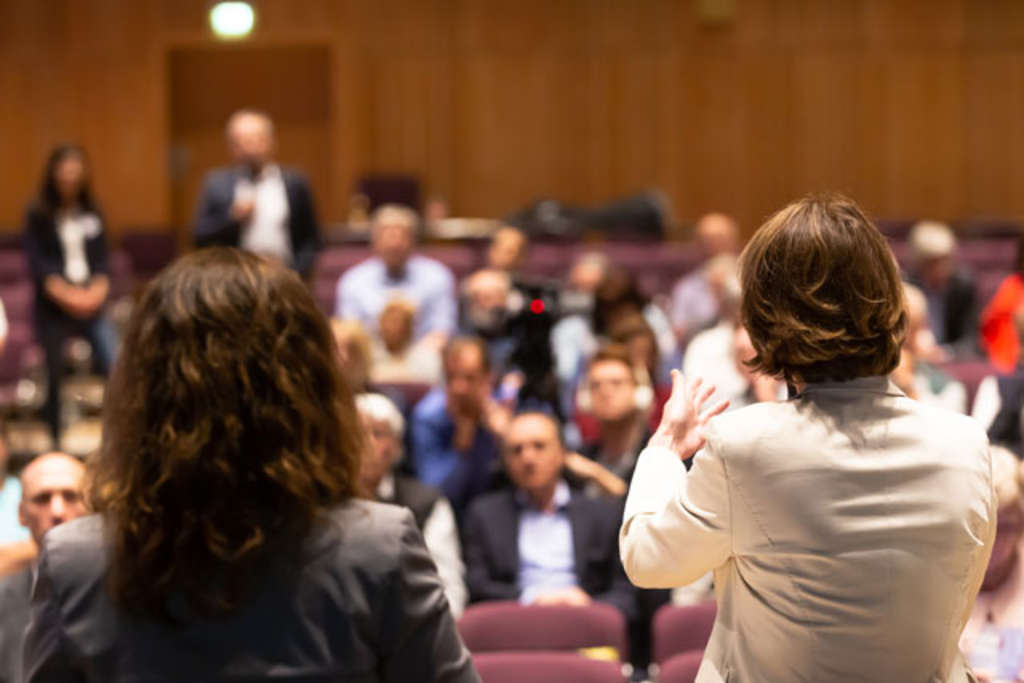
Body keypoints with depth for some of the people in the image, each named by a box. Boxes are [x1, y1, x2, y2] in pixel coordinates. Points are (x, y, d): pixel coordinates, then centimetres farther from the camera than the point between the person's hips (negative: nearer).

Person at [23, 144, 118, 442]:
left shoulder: (92, 213, 10)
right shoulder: (38, 216, 1)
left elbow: (102, 258, 7)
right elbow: (37, 263, -5)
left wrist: (97, 290, -10)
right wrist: (66, 294, -15)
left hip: (92, 306, 2)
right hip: (53, 309, -2)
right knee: (55, 377, 4)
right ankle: (56, 443, 16)